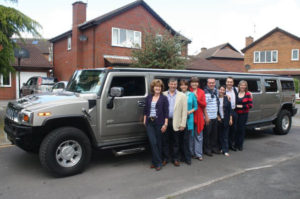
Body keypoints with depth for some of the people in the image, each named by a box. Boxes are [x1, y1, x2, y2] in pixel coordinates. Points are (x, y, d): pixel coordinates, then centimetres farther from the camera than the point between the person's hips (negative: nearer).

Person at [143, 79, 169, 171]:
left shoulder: (164, 98, -2)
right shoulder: (148, 97, 7)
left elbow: (166, 112, -4)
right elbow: (145, 110, 13)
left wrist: (165, 124, -10)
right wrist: (144, 120, 8)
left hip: (159, 123, -2)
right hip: (149, 123, 2)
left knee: (158, 142, 7)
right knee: (153, 142, -4)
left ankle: (156, 162, 20)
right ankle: (158, 162, 6)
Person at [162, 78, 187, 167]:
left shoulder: (182, 96, 2)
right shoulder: (163, 95, 4)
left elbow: (184, 111, -1)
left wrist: (183, 124, -7)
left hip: (176, 122, -1)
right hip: (165, 121, 1)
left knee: (176, 142, 9)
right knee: (165, 141, 8)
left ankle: (175, 159, 23)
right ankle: (165, 158, 22)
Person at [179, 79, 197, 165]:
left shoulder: (192, 95, 6)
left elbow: (196, 106, 8)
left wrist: (190, 111, -7)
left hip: (189, 119, 0)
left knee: (186, 139, -4)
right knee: (181, 138, 3)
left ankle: (186, 157, 8)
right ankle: (187, 157, 15)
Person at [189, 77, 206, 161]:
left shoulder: (201, 92, 6)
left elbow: (204, 105, -1)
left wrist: (197, 99, -12)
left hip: (199, 116, 2)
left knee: (199, 136, 6)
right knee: (190, 136, 5)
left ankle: (198, 154, 15)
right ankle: (191, 153, 18)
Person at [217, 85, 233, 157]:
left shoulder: (227, 99, 1)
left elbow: (230, 109, 3)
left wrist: (230, 119, 0)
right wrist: (217, 117, -5)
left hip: (226, 119, 0)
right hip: (219, 119, 0)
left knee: (225, 135, 0)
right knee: (220, 135, 8)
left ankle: (225, 150, 2)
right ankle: (221, 148, 19)